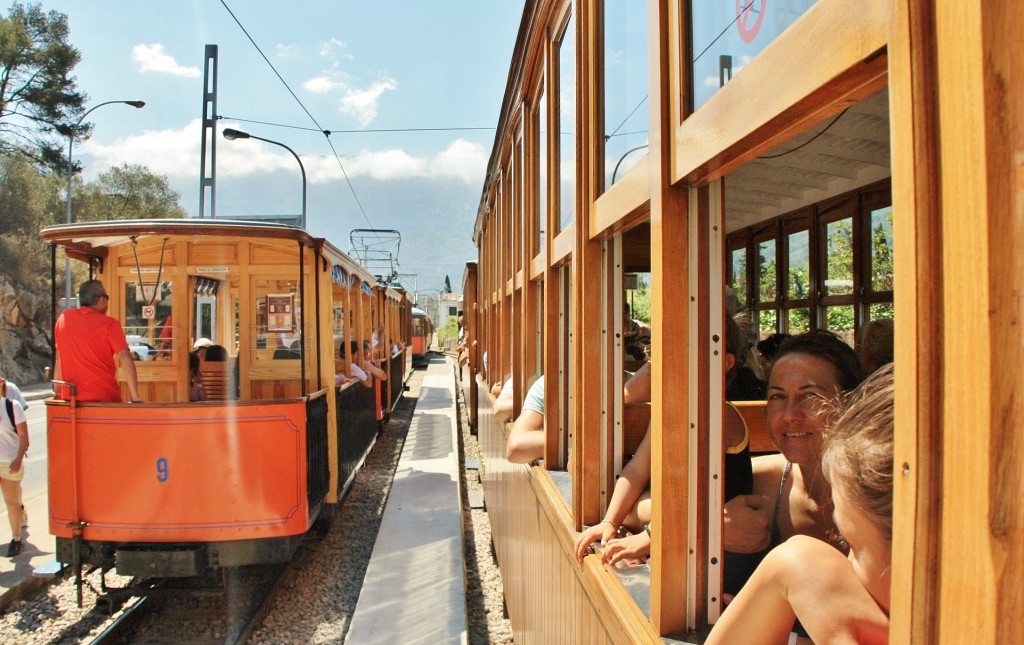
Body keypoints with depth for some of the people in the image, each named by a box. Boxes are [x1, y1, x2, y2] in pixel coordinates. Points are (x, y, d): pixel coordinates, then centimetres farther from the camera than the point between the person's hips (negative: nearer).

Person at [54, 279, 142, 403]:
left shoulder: (64, 318, 8)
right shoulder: (109, 324, -6)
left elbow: (59, 359, 14)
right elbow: (125, 356, -17)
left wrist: (57, 393, 21)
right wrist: (135, 395, -19)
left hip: (70, 397, 4)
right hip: (104, 397, -4)